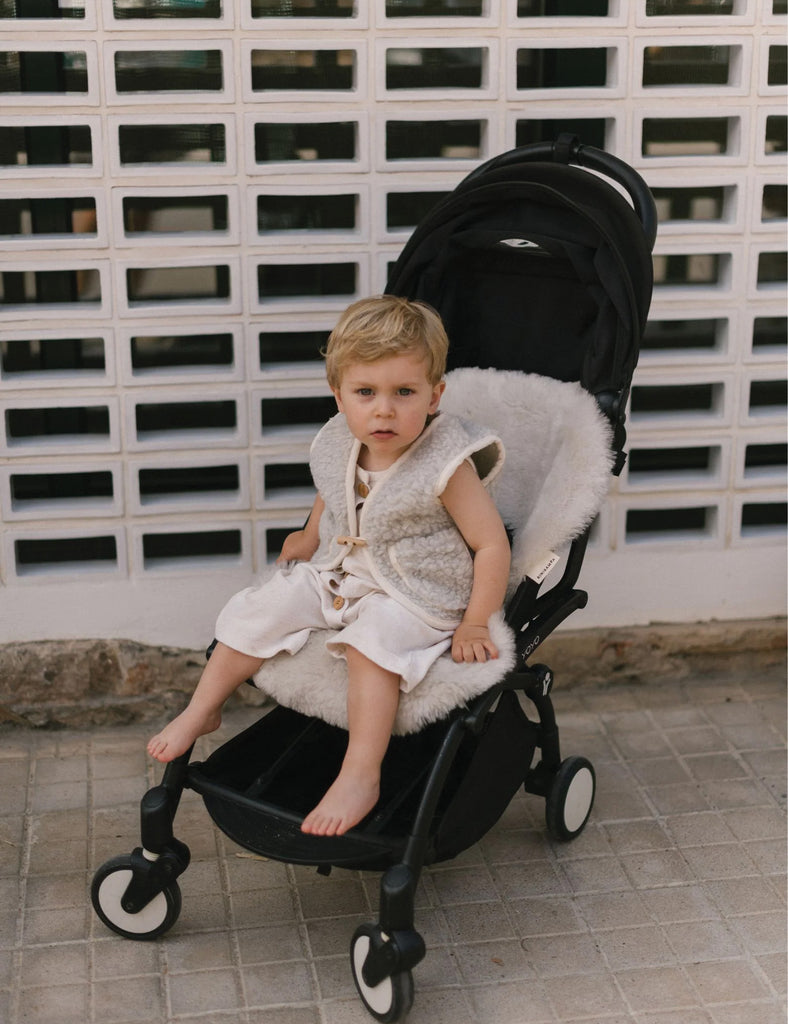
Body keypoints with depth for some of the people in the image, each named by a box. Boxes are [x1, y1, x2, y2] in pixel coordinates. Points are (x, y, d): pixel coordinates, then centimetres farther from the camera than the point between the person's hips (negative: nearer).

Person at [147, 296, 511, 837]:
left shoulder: (447, 464, -21)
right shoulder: (337, 445, -4)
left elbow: (491, 544, -16)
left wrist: (476, 625, -18)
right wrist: (311, 537, 11)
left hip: (417, 595, -6)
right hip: (338, 574, 6)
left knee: (373, 641, -35)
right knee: (260, 610, -6)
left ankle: (361, 776, -30)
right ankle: (200, 711, 13)